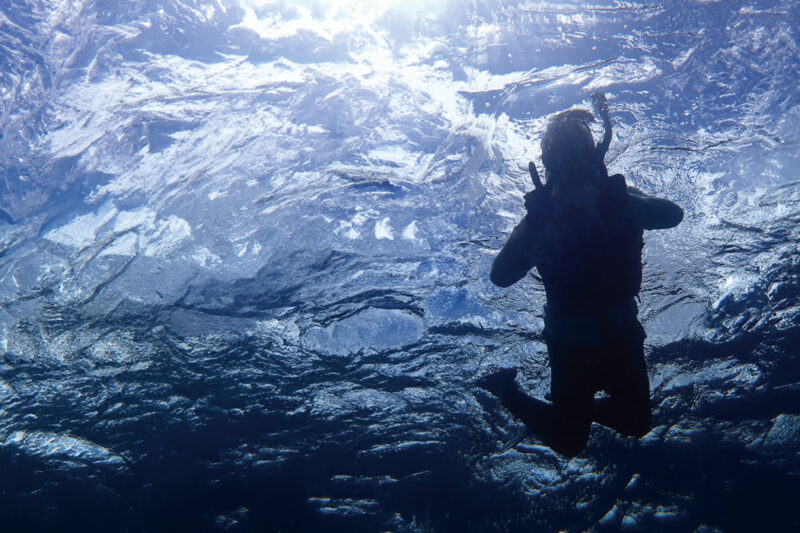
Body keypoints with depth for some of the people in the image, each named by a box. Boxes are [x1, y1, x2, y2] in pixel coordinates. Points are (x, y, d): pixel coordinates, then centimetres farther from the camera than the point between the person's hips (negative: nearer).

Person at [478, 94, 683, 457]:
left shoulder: (619, 199, -3)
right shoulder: (544, 214, -14)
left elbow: (672, 215, -14)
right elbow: (501, 275, -17)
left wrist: (622, 204, -29)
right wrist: (533, 225, -27)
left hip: (620, 331, 4)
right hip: (571, 340, -4)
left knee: (635, 424, 14)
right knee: (568, 442, 4)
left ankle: (580, 408, 41)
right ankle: (506, 389, 23)